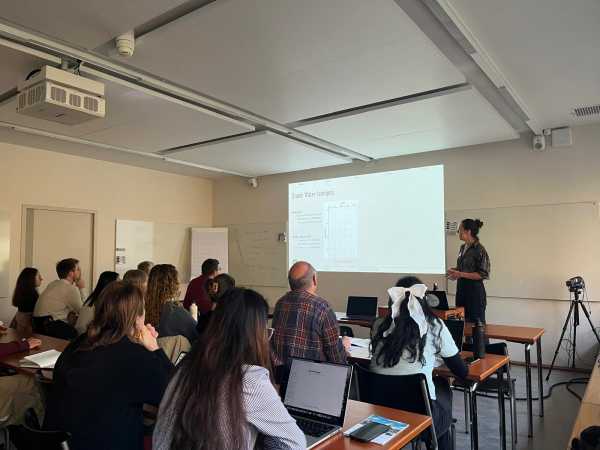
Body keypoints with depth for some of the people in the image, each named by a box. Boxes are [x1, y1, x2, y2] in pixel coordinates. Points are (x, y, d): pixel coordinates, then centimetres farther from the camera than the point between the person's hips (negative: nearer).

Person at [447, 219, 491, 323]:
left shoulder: (479, 250, -15)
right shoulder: (463, 247, 9)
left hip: (475, 291, -8)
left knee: (475, 322, 5)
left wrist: (461, 274, -21)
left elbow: (483, 274, -16)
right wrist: (455, 270, 1)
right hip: (461, 289, 8)